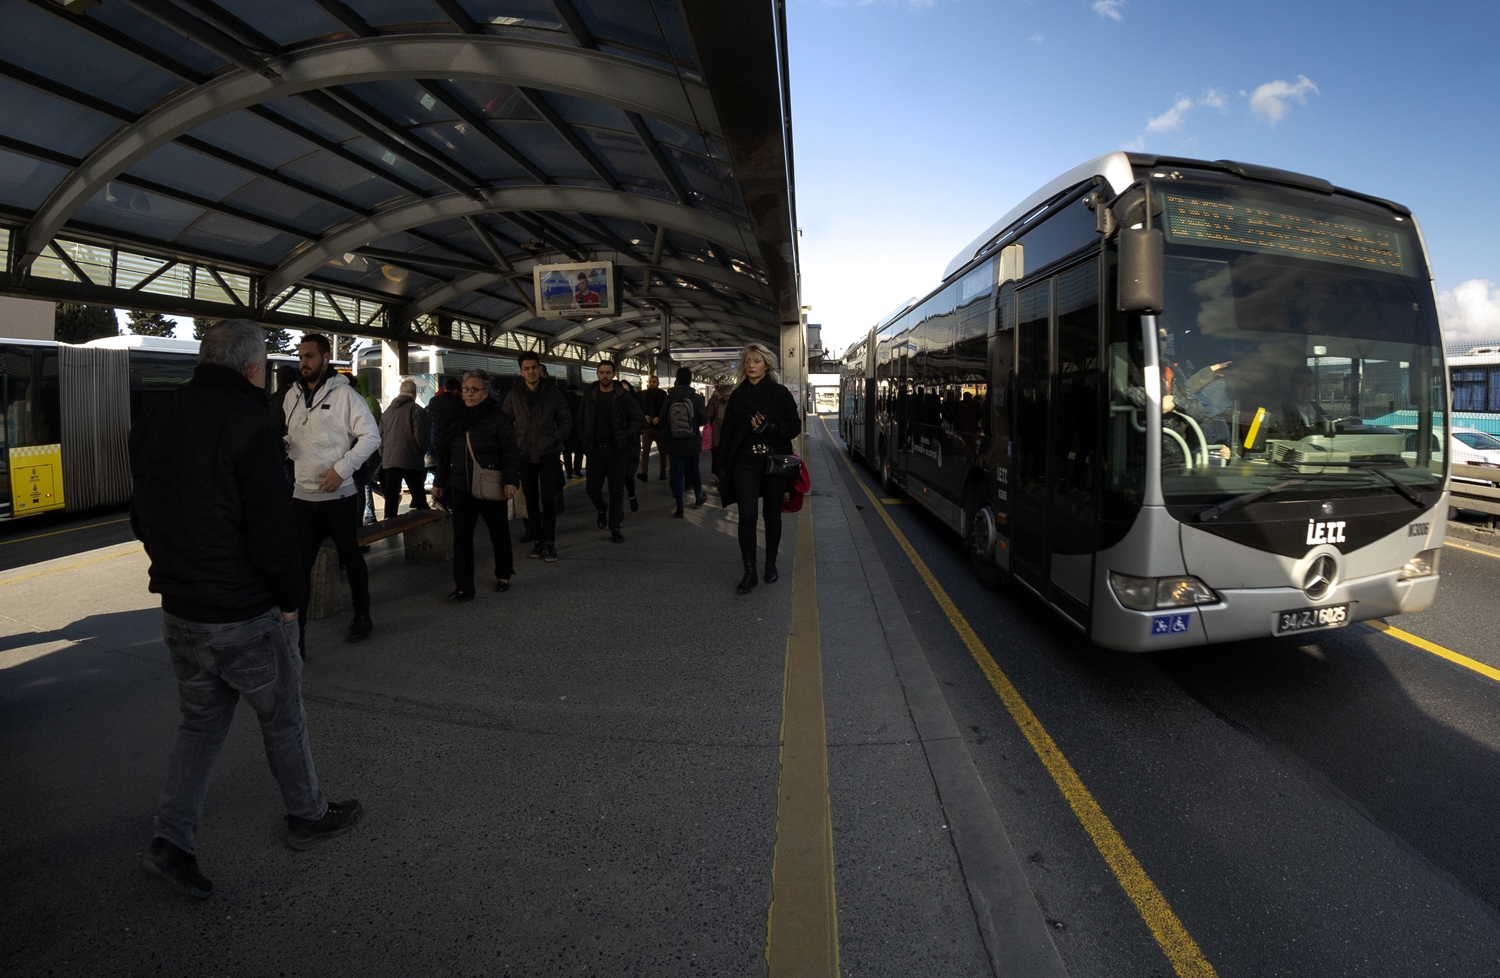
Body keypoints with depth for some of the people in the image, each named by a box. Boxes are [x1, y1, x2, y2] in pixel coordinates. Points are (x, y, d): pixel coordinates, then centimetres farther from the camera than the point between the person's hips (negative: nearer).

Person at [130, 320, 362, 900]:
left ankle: (171, 840, 17)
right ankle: (308, 817, 29)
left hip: (178, 609, 7)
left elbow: (144, 518, 13)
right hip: (244, 615, -7)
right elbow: (273, 528, -22)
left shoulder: (152, 422, 6)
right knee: (282, 719, 12)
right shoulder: (248, 424, -20)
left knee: (200, 721, 21)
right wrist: (289, 599, -9)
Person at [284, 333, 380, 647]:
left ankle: (362, 616, 29)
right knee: (299, 564, 4)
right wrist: (286, 446, -5)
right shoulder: (292, 396, 9)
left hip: (339, 495, -4)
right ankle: (296, 632, 11)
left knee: (351, 557, 11)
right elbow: (291, 436, 19)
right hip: (302, 496, 4)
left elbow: (371, 436, -12)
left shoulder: (344, 393, -8)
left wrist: (341, 469, -18)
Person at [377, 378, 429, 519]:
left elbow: (380, 437, 16)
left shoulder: (387, 411, 13)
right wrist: (422, 452, 8)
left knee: (391, 498, 5)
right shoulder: (416, 410, -5)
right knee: (419, 497, 3)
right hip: (411, 461, -5)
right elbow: (420, 437, -10)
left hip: (389, 460, 5)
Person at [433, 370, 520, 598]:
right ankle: (463, 587, 1)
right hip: (461, 488, 4)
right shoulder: (456, 419, 8)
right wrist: (439, 482, 15)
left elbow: (510, 453, -14)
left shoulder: (498, 419, -8)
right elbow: (444, 454, 15)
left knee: (499, 533, 12)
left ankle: (503, 576, 31)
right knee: (461, 537, -2)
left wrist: (511, 481, -25)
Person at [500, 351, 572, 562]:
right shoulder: (514, 394, -1)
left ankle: (550, 541, 5)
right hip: (525, 456, 2)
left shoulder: (554, 393, -4)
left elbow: (566, 422, 2)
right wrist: (512, 443, -3)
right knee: (531, 500, 9)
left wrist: (555, 439, -9)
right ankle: (537, 539, 21)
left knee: (548, 499, -5)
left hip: (549, 455, -2)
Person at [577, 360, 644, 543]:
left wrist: (627, 437, -8)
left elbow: (638, 418, 0)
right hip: (595, 449, 2)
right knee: (592, 488, 2)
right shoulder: (589, 394, 2)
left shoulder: (623, 395, -4)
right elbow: (580, 418, 14)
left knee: (616, 490, 2)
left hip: (616, 449, -2)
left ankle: (614, 528, 12)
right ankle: (602, 510, 34)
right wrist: (586, 439, 5)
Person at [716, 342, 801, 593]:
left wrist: (769, 427, -18)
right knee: (746, 516, -10)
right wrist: (724, 466, 3)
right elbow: (728, 431, 8)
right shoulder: (737, 396, 7)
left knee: (772, 515, 9)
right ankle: (749, 572, -2)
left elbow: (795, 426, -1)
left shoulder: (781, 394, 1)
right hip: (745, 462, 1)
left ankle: (771, 565, 26)